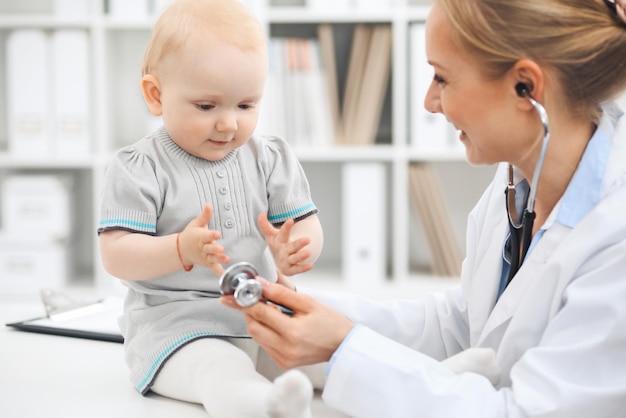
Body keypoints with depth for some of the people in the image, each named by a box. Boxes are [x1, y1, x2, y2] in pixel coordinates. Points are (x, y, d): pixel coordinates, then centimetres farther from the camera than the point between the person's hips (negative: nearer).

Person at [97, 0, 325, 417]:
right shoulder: (139, 169, -5)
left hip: (262, 316, 7)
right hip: (174, 324, -6)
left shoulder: (271, 159, 8)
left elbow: (307, 226, 6)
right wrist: (182, 250, -28)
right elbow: (116, 256, -10)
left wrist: (294, 250, -20)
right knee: (218, 369, -36)